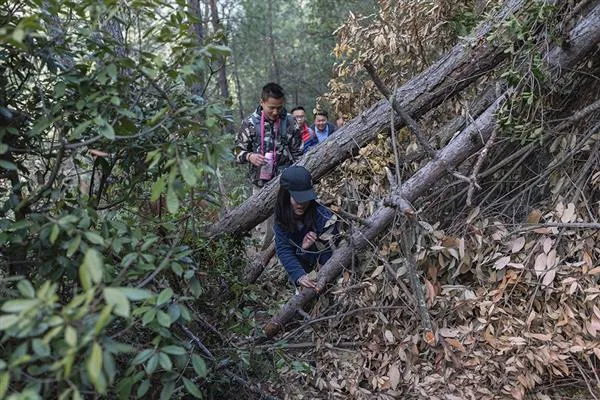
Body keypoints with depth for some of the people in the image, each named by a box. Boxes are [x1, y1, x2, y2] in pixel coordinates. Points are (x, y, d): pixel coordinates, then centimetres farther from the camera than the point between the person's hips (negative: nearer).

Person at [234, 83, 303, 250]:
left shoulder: (290, 122, -1)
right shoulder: (250, 123, -3)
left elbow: (298, 154, 4)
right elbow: (238, 151, 2)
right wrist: (249, 156, -20)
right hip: (261, 184, 0)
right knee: (266, 231, 7)